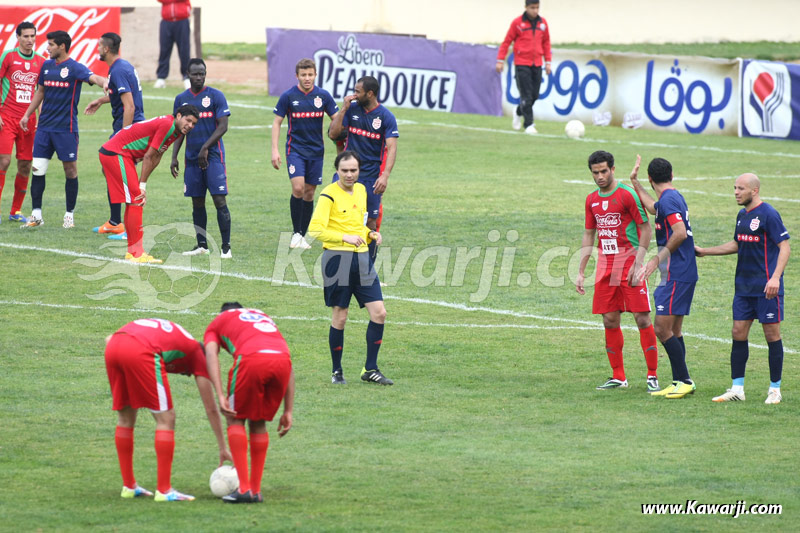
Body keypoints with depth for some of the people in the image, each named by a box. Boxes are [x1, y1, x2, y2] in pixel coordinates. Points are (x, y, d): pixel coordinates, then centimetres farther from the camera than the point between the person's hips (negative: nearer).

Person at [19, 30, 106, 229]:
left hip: (66, 128, -6)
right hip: (44, 126, 6)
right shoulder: (47, 66, 11)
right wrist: (27, 114, 20)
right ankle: (36, 214, 6)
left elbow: (93, 77, -26)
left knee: (70, 169, 1)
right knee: (37, 169, 1)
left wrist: (103, 82, -48)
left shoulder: (74, 68, -8)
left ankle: (70, 214, 11)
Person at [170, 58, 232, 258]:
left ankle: (226, 247, -8)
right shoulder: (181, 99, 10)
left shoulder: (216, 96, -2)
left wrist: (205, 148, -14)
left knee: (219, 200, -10)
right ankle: (202, 245, 15)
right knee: (197, 202, 7)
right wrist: (174, 157, 7)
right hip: (192, 158, 4)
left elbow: (223, 126, -6)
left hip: (213, 156, -4)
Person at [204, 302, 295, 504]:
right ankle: (256, 490, 20)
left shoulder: (217, 323, 31)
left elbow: (211, 353, 7)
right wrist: (288, 411, 29)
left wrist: (221, 396, -3)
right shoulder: (264, 317, 41)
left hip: (252, 359, -4)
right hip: (282, 359, 4)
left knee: (236, 420, 15)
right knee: (258, 423, 21)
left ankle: (244, 488, 6)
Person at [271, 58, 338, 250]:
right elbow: (277, 122, 2)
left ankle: (303, 236, 14)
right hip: (295, 148, -2)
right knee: (298, 188, -18)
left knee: (309, 193, 5)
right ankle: (296, 233, -6)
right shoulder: (288, 96, -4)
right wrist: (275, 150, -6)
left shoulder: (323, 96, 0)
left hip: (316, 150, 2)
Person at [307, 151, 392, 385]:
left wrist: (370, 234, 7)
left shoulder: (361, 190, 13)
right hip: (338, 258, -6)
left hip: (362, 259, 6)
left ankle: (370, 369, 9)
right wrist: (345, 238, -25)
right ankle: (337, 372, 14)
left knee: (379, 313, -1)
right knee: (339, 317, 0)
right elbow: (315, 229, -17)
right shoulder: (329, 194, -9)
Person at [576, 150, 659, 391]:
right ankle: (618, 377, 13)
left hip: (629, 261, -6)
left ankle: (652, 376, -3)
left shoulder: (627, 195, -7)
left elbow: (646, 229, -8)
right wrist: (581, 272, 15)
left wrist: (637, 264, -16)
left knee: (642, 319, -8)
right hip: (605, 265, 6)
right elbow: (588, 236, 19)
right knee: (610, 321, 4)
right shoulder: (592, 200, 12)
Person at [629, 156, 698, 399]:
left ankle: (684, 381, -7)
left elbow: (680, 233, -25)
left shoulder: (668, 200, -14)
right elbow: (654, 208, 39)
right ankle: (679, 382, 14)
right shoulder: (674, 197, 16)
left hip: (675, 276, -10)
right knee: (673, 331, 12)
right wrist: (635, 182, 45)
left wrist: (658, 259, -16)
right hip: (686, 272, 10)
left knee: (662, 329, -8)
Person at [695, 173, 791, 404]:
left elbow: (784, 247, -14)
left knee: (772, 334, -1)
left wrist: (775, 277, -24)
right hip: (744, 286, 8)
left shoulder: (768, 214, -11)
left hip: (766, 288, -8)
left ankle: (775, 390, 7)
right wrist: (704, 251, 28)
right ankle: (737, 389, 9)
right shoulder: (742, 215, 13)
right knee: (738, 333, 4)